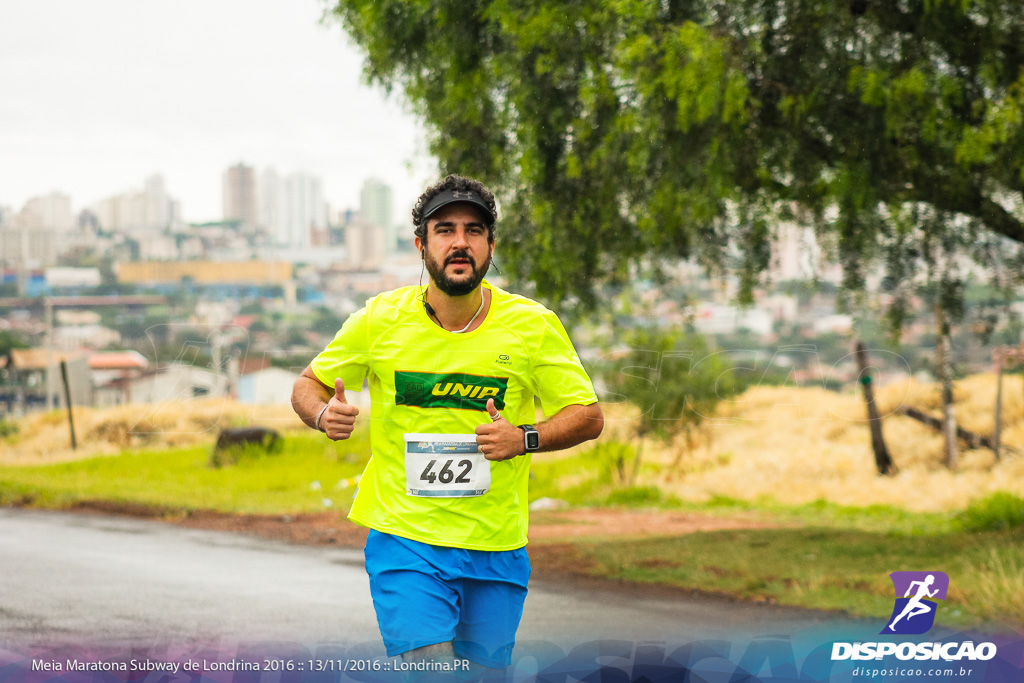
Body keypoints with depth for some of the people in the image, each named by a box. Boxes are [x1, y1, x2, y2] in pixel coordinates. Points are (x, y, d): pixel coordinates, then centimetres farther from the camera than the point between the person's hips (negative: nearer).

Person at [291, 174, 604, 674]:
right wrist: (324, 415, -14)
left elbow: (588, 416, 3)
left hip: (496, 549, 2)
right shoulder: (380, 319, -3)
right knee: (429, 671, -19)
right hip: (404, 538, -1)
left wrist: (523, 439, -15)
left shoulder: (533, 326, -3)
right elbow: (308, 385, 10)